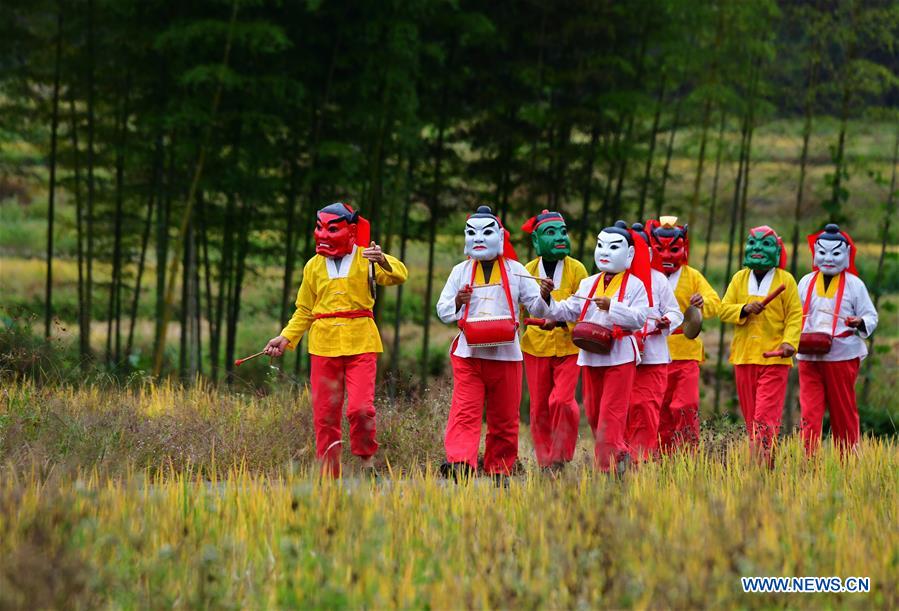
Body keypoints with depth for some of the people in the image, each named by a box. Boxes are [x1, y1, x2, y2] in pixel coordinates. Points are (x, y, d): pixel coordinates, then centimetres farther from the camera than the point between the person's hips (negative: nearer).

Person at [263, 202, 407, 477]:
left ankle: (367, 462, 7)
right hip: (324, 345, 3)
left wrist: (383, 261, -35)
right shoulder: (314, 266, 13)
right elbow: (305, 311, 20)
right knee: (324, 413, 2)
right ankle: (328, 473, 9)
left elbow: (399, 275, -14)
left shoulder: (367, 259, 3)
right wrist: (286, 338, 8)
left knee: (361, 408, -14)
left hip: (360, 344, -3)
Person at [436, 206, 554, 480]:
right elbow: (442, 310, 11)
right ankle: (460, 463, -30)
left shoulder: (515, 270, 9)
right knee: (465, 410, -16)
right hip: (468, 353, 0)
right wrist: (457, 303, -10)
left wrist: (544, 296, -14)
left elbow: (537, 308, 8)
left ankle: (499, 469, 14)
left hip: (505, 354, 0)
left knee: (504, 417, 4)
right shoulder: (461, 271, 11)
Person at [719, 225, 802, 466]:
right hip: (744, 356, 4)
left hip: (774, 358, -4)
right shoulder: (739, 279, 12)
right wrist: (744, 309, -12)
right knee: (750, 417, 8)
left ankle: (765, 462, -18)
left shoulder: (786, 280, 2)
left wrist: (789, 341, -16)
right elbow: (723, 309, 7)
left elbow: (795, 315, -1)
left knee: (766, 418, -13)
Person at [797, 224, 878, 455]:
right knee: (809, 413, -7)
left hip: (842, 356, -2)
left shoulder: (854, 284, 3)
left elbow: (871, 317, 4)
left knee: (843, 413, 4)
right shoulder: (806, 282, 12)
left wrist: (861, 323, -19)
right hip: (809, 356, 2)